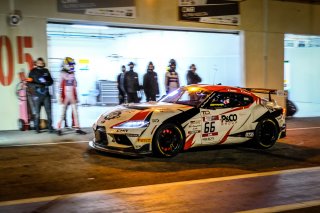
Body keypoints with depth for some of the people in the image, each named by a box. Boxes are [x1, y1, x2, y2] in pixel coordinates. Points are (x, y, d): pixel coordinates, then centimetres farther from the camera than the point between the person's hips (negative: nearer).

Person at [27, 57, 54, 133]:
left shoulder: (46, 71, 11)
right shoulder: (33, 72, 0)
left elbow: (51, 81, 14)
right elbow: (29, 83, -4)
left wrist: (47, 82, -8)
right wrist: (37, 85, -19)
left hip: (46, 94, 3)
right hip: (37, 95, -3)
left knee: (49, 111, -1)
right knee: (37, 112, 2)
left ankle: (50, 127, 6)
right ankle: (37, 128, 12)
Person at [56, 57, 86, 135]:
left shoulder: (72, 74, 12)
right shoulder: (63, 74, -6)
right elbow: (60, 86, -9)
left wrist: (76, 96, 16)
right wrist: (60, 97, -14)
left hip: (72, 96, 6)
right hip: (65, 96, -6)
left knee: (75, 112, 4)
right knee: (63, 113, 0)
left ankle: (77, 128, 7)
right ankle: (59, 129, 8)